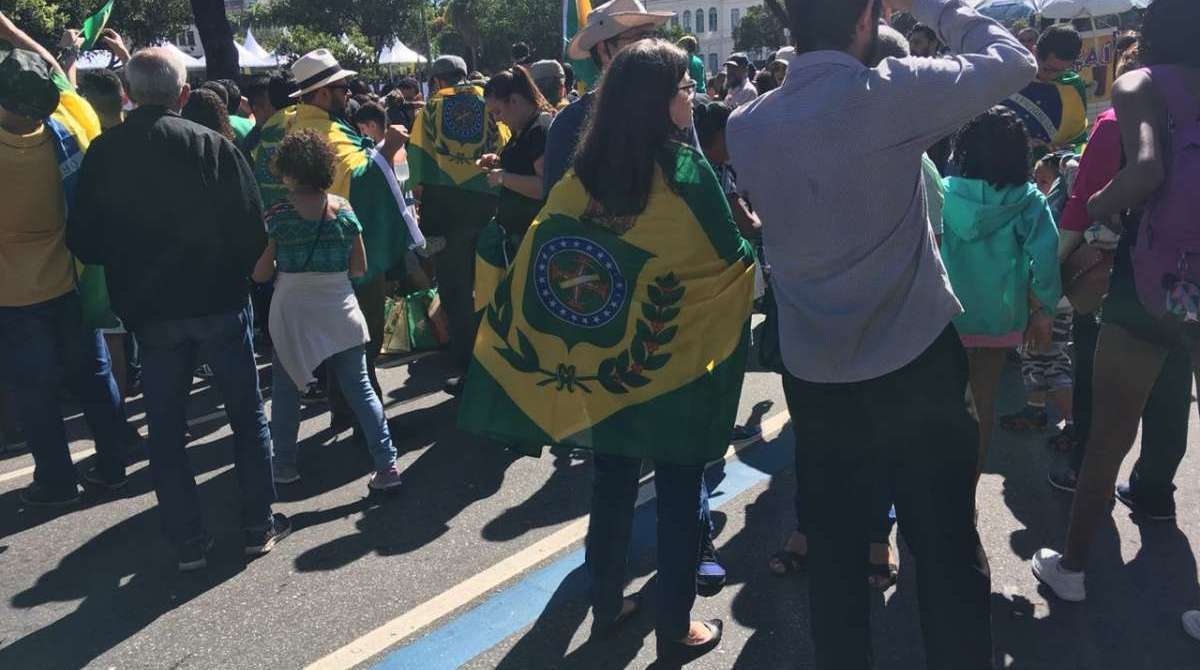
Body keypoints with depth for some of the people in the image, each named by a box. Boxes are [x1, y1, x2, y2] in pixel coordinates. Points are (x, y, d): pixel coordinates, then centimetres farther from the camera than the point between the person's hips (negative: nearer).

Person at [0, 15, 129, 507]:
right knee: (92, 375, 14)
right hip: (68, 280, 4)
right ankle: (111, 465, 21)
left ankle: (56, 480, 16)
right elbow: (55, 76, 7)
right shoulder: (64, 131, -11)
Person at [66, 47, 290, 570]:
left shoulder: (103, 153, -4)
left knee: (166, 429, 12)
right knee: (247, 415, 13)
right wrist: (235, 274, 7)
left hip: (150, 311, 2)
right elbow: (252, 231, -12)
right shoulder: (215, 146, -11)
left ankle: (188, 541, 18)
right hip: (219, 303, -1)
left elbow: (84, 242, -1)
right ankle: (259, 525, 20)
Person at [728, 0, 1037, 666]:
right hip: (916, 365, -4)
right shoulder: (890, 92, -15)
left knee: (832, 550, 16)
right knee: (948, 550, 10)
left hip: (813, 372, 4)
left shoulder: (745, 124, -2)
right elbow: (1013, 61, -3)